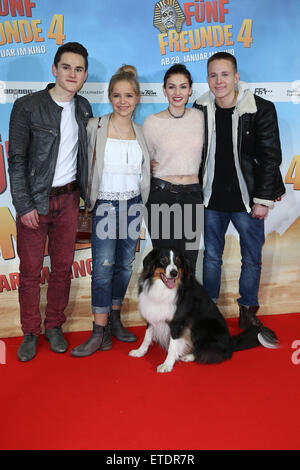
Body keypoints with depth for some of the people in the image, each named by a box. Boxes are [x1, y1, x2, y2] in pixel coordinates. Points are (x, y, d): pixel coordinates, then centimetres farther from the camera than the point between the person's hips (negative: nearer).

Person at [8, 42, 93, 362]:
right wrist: (24, 205, -13)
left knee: (63, 266, 10)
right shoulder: (27, 106, -7)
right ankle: (30, 332, 22)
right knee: (30, 269, 4)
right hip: (34, 200, -4)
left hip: (68, 198, 4)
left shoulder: (83, 108, 8)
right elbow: (16, 159, -9)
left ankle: (54, 326, 27)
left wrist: (86, 192, 9)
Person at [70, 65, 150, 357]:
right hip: (105, 204, -4)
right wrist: (89, 198, -6)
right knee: (103, 266, -8)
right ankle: (100, 331, 0)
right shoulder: (96, 127, -2)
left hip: (132, 204, 4)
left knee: (125, 264, 9)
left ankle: (114, 320, 23)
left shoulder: (140, 133, 9)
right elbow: (88, 165, -1)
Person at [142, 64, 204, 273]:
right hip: (161, 195, -2)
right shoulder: (152, 122, -1)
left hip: (192, 195, 2)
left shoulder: (200, 118, 5)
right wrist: (150, 165, -4)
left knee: (189, 264, 6)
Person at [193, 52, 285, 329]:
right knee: (211, 255, 14)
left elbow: (271, 157, -8)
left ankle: (248, 312, 29)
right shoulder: (200, 109, 1)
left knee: (252, 259, 9)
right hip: (212, 201, 3)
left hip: (246, 200, -2)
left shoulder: (261, 109, -10)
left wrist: (263, 199, -11)